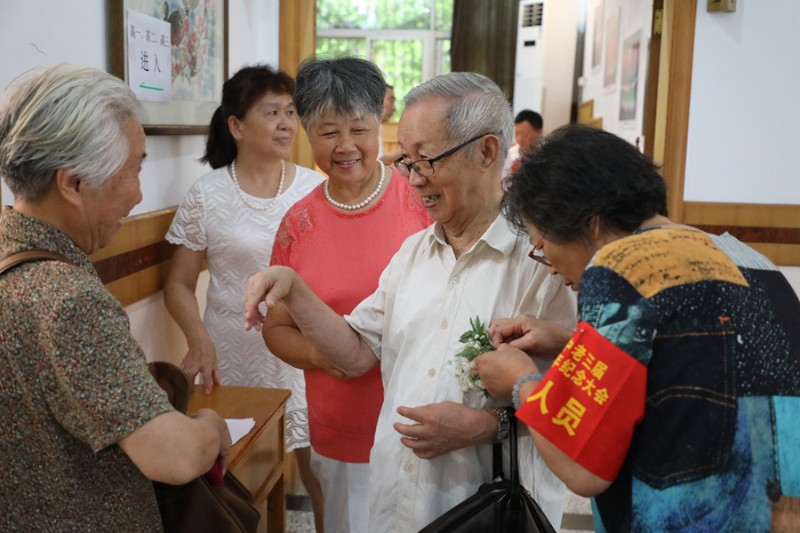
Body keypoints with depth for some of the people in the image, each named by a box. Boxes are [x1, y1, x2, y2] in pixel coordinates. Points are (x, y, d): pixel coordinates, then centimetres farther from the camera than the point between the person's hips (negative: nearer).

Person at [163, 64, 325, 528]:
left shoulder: (315, 189, 2)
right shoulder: (207, 196, -2)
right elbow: (179, 284, 2)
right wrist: (199, 338, -16)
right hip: (234, 361, -1)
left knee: (322, 479, 4)